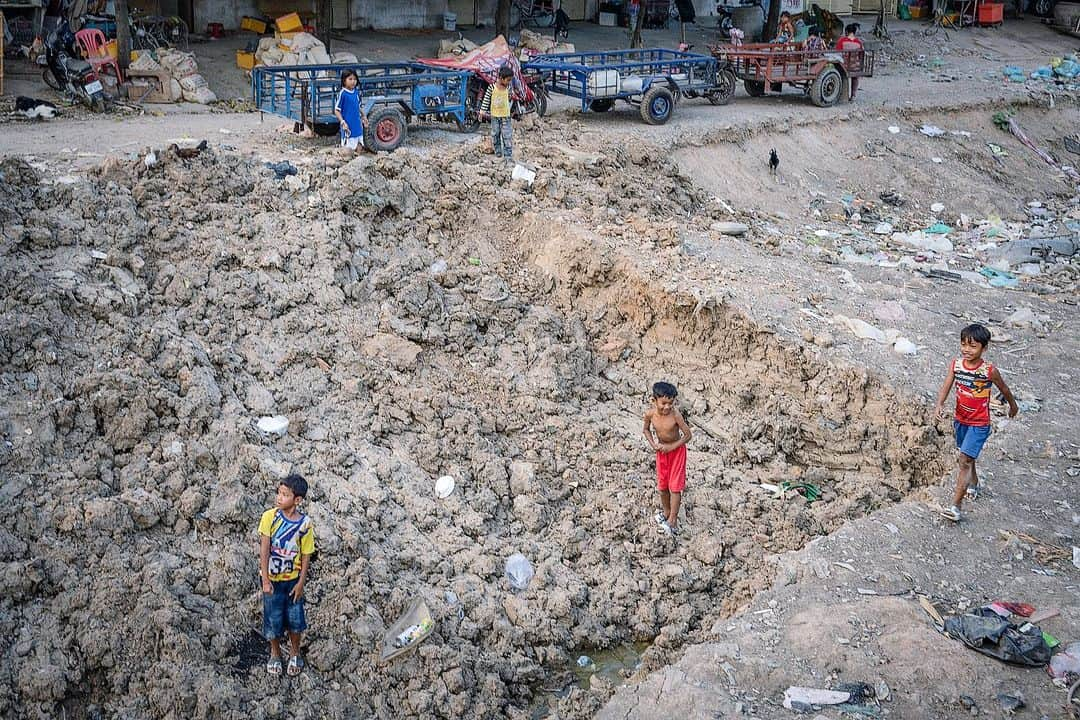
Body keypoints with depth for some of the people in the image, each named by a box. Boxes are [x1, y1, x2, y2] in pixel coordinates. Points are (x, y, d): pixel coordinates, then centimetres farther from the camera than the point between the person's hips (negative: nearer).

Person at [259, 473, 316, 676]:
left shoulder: (305, 524, -14)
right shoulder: (269, 517, -16)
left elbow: (306, 555, -6)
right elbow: (264, 550, -15)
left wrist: (301, 583, -7)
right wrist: (265, 580, -16)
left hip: (293, 579, 0)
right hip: (272, 578, 0)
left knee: (294, 619, 12)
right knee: (273, 618, 11)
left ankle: (295, 653, 37)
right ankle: (275, 654, 36)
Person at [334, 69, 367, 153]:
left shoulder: (357, 92, 6)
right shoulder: (342, 94, -12)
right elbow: (337, 110, -10)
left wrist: (364, 117, 19)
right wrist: (342, 122, -18)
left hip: (358, 126, 7)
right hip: (348, 127, -7)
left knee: (359, 148, 13)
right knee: (347, 150, -2)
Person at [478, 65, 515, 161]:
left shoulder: (507, 87, -2)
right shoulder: (492, 87, -10)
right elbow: (486, 99, -6)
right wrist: (483, 111, -8)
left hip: (505, 115, 1)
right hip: (495, 115, -1)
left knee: (507, 135, -5)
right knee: (495, 134, 9)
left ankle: (508, 154, -3)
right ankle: (498, 151, 24)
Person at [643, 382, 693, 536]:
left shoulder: (675, 414, -30)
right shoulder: (650, 414, -19)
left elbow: (687, 435, -21)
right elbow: (646, 429, 2)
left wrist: (671, 447, -21)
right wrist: (653, 444, -12)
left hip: (677, 449, -4)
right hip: (661, 451, 4)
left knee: (675, 486, -3)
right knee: (662, 485, 16)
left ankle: (672, 521, 4)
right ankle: (666, 511, 38)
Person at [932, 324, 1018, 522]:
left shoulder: (989, 371, -18)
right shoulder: (955, 365, -8)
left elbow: (1004, 389, 0)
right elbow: (946, 386, -16)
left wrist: (1013, 405, 16)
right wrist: (939, 405, -35)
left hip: (979, 424, -5)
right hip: (960, 419, 5)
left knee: (964, 460, -13)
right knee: (965, 458, 24)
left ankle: (956, 505, -12)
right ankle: (973, 483, 52)